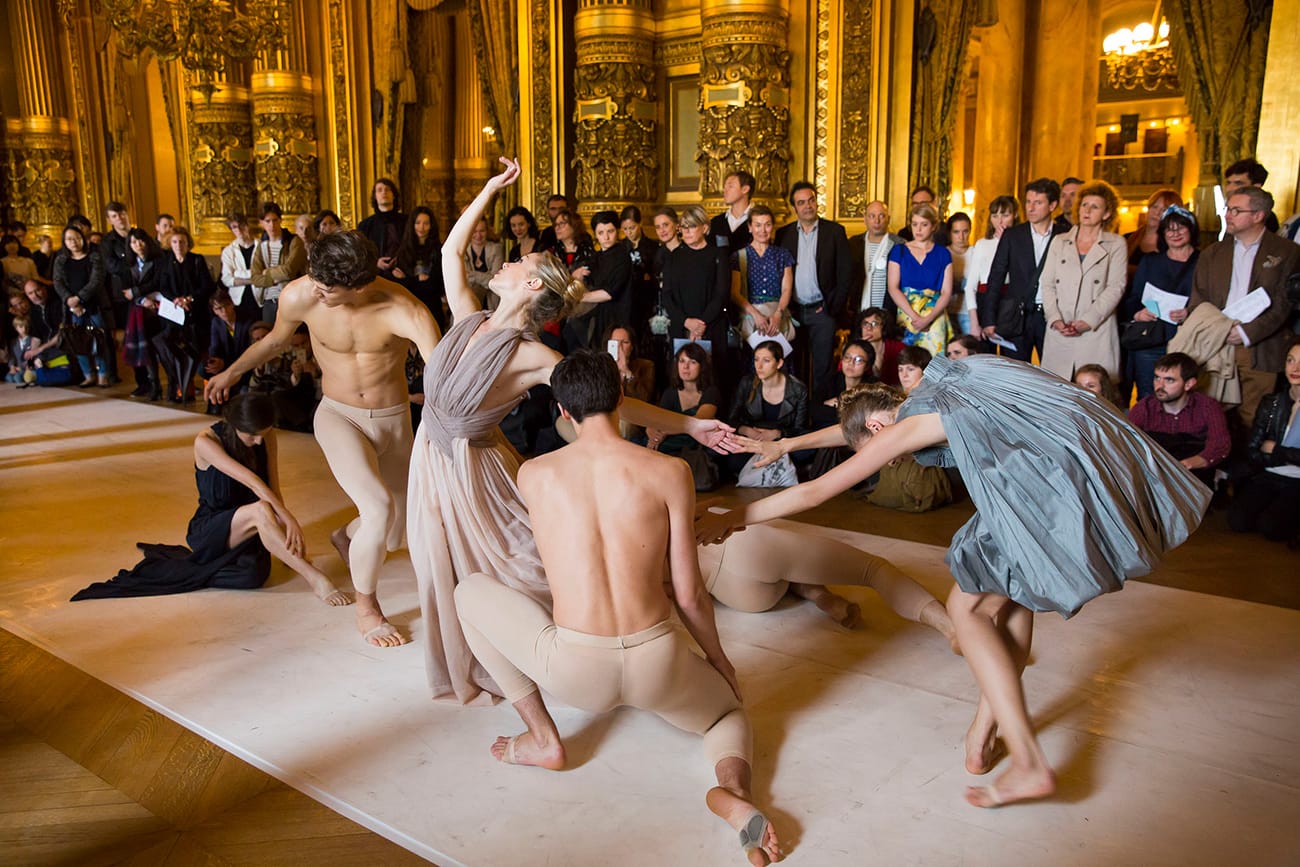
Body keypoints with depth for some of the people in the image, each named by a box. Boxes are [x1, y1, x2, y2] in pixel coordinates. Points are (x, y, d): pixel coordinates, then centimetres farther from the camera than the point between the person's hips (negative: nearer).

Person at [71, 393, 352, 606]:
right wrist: (289, 519, -39)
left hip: (246, 530, 5)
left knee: (253, 575, -28)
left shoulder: (266, 437, -3)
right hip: (209, 530, -5)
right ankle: (315, 579, -41)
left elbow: (273, 489, -6)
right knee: (260, 510, -37)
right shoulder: (207, 442, -17)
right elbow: (250, 480, -29)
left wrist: (287, 531, -21)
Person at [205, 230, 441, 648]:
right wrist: (232, 372, 21)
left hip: (394, 421, 1)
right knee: (380, 508, -24)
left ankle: (347, 535, 51)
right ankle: (367, 610, 2)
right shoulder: (298, 295, -19)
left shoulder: (402, 310, -30)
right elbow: (277, 339, 5)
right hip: (338, 415, 0)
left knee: (391, 537, 12)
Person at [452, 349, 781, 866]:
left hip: (574, 672, 0)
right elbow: (688, 594, 0)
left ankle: (544, 739, 22)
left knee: (470, 591, 24)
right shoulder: (668, 471, -3)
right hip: (658, 668, 1)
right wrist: (720, 660, 19)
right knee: (728, 710, 37)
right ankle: (734, 790, 0)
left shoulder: (533, 475, 2)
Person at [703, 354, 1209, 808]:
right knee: (1009, 591, 22)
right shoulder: (925, 401, 22)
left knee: (967, 607, 1)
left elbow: (814, 492, 1)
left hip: (1061, 481, -10)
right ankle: (987, 724, 25)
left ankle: (1029, 764, -2)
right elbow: (851, 424, 40)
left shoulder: (906, 426, -1)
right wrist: (785, 445, 49)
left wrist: (730, 519, 10)